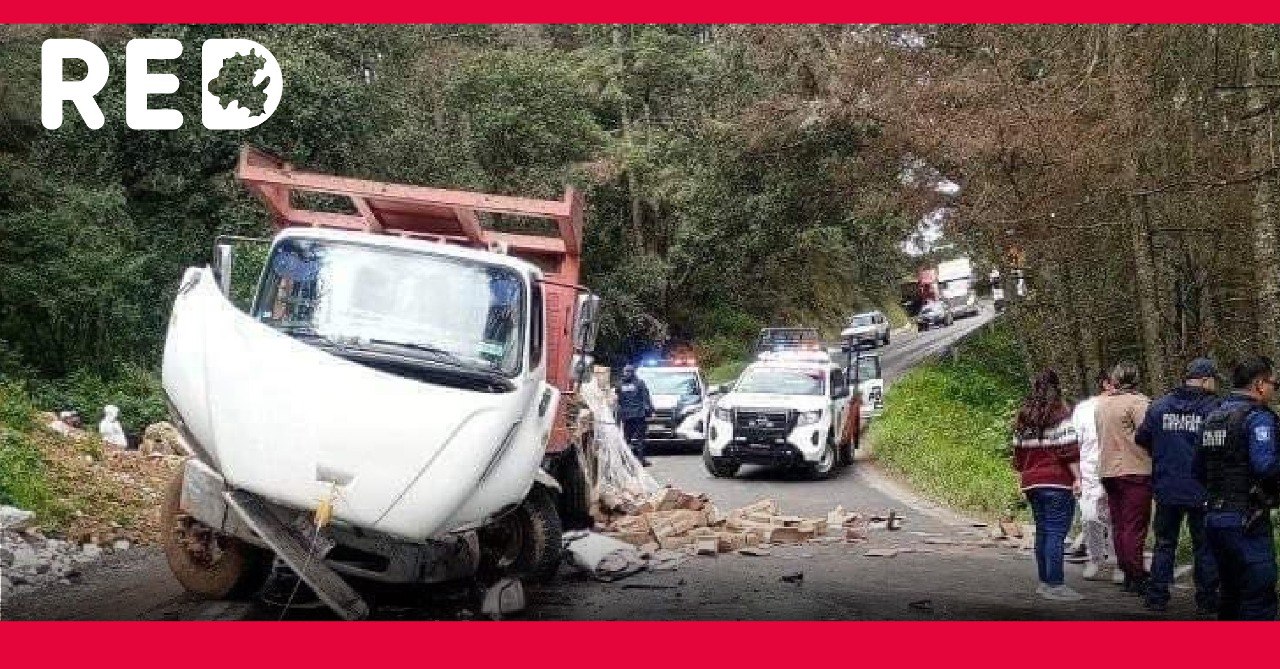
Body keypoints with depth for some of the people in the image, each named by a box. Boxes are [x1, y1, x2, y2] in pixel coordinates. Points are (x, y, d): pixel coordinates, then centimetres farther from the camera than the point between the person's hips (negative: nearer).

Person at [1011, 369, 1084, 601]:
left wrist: (1022, 478, 25)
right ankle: (1055, 584, -9)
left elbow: (1018, 452, 18)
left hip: (1032, 482, 7)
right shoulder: (1060, 414, -6)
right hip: (1057, 482, -7)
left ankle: (1044, 581, 18)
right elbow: (1069, 449, -12)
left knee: (1042, 532, 14)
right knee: (1056, 533, -7)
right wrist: (1077, 477, -10)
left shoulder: (1023, 417, 14)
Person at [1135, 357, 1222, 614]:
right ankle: (1206, 600, 14)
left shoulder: (1159, 406, -1)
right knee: (1204, 546, 10)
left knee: (1164, 544, 14)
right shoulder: (1213, 409, -11)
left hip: (1166, 489, 3)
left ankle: (1157, 597, 15)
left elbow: (1141, 438, 6)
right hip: (1202, 491, -3)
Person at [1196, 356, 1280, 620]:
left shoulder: (1214, 417, 14)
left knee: (1231, 592, 20)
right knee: (1259, 598, -3)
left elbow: (1199, 470, 18)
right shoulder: (1258, 417, -12)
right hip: (1246, 521, -8)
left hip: (1214, 516, 9)